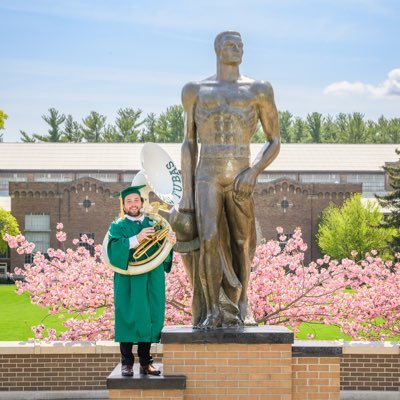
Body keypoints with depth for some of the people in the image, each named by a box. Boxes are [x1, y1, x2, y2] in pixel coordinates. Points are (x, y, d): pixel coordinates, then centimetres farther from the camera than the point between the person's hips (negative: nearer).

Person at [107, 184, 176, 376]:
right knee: (128, 319, -5)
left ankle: (145, 362, 9)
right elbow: (114, 248, -12)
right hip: (128, 282, -3)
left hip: (151, 282, 3)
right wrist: (136, 239, -22)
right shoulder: (118, 227, 7)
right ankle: (127, 363, 1)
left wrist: (170, 243, -13)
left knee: (149, 318, 2)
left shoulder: (154, 224, 15)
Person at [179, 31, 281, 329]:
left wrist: (254, 172, -11)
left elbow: (275, 142, 8)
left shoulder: (259, 90, 7)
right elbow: (189, 143, 14)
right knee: (209, 240, -20)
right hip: (206, 178, 0)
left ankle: (240, 306, 26)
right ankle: (213, 311, -11)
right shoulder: (195, 91, 12)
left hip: (240, 181, 1)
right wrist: (187, 192, 6)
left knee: (242, 246, 6)